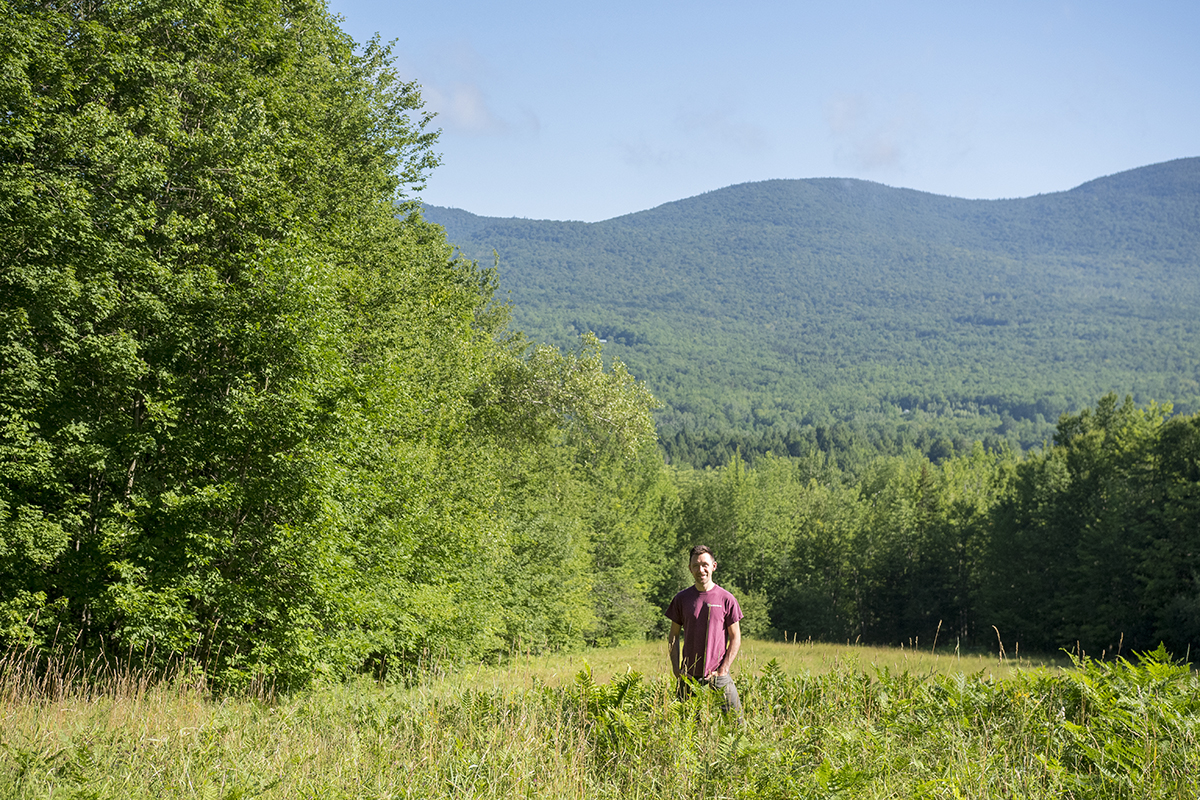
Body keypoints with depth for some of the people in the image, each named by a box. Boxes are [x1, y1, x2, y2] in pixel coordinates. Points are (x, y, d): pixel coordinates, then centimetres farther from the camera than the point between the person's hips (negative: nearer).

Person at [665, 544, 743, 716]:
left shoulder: (726, 599, -1)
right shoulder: (681, 599, 5)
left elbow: (735, 638, 2)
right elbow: (673, 636, 10)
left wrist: (723, 670, -7)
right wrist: (676, 668, -1)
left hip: (718, 676, -2)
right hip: (688, 676, 2)